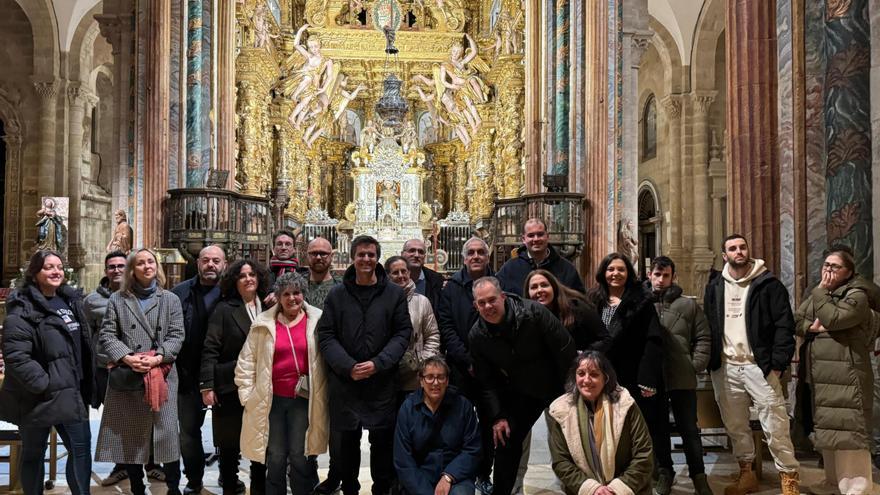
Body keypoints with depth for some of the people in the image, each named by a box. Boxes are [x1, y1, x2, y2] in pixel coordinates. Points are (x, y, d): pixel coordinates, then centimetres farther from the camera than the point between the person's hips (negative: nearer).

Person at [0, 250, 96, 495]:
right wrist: (44, 384, -22)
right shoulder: (22, 309, -12)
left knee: (81, 449, 6)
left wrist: (87, 385, 15)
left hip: (71, 393, 6)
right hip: (38, 397, -6)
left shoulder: (71, 301, 11)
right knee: (33, 454, 9)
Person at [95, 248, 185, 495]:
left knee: (167, 432, -1)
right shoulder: (117, 299, 9)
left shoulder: (171, 299, 9)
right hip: (127, 376, 1)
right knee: (129, 435, 7)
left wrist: (158, 357, -14)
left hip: (162, 375, -1)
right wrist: (126, 357, -12)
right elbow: (107, 335, 3)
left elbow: (176, 335, 2)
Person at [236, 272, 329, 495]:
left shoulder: (317, 321, -1)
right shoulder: (264, 323, 3)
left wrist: (321, 395, -2)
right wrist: (247, 394, 3)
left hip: (304, 399, -1)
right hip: (271, 400, 1)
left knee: (300, 456, 3)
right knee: (275, 457, 10)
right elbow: (247, 361, 7)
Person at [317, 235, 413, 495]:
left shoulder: (395, 294, 2)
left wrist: (377, 364, -13)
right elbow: (325, 336, -1)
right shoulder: (337, 295, 4)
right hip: (344, 383, 1)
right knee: (348, 441, 12)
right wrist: (348, 367, -14)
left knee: (383, 441, 6)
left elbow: (403, 333, -1)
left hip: (382, 382, -1)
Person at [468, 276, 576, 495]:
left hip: (557, 386, -3)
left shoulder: (533, 312, -25)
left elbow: (566, 349, -19)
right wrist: (497, 416, -8)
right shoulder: (477, 335, -12)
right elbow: (486, 381, -2)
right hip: (521, 393, 3)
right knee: (506, 440, 1)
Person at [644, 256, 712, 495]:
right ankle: (664, 474, 25)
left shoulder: (688, 305, 4)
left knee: (689, 429, 6)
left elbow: (703, 337, 7)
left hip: (683, 378, 0)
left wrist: (696, 365, -2)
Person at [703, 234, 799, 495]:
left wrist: (777, 364, -13)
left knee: (775, 425, -4)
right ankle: (746, 473, 25)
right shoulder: (714, 288, 11)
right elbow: (707, 327, 12)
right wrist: (710, 361, 3)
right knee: (735, 426, 12)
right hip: (725, 368, 4)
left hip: (759, 365, -4)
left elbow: (784, 325, -6)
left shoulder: (768, 284, -2)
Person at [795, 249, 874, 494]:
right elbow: (797, 322, 9)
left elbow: (832, 319, -21)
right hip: (819, 375, 8)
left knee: (848, 429, -9)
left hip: (845, 375, -8)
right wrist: (811, 327, -11)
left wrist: (821, 292, -11)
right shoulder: (816, 294, 17)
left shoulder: (856, 296, -7)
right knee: (827, 429, 15)